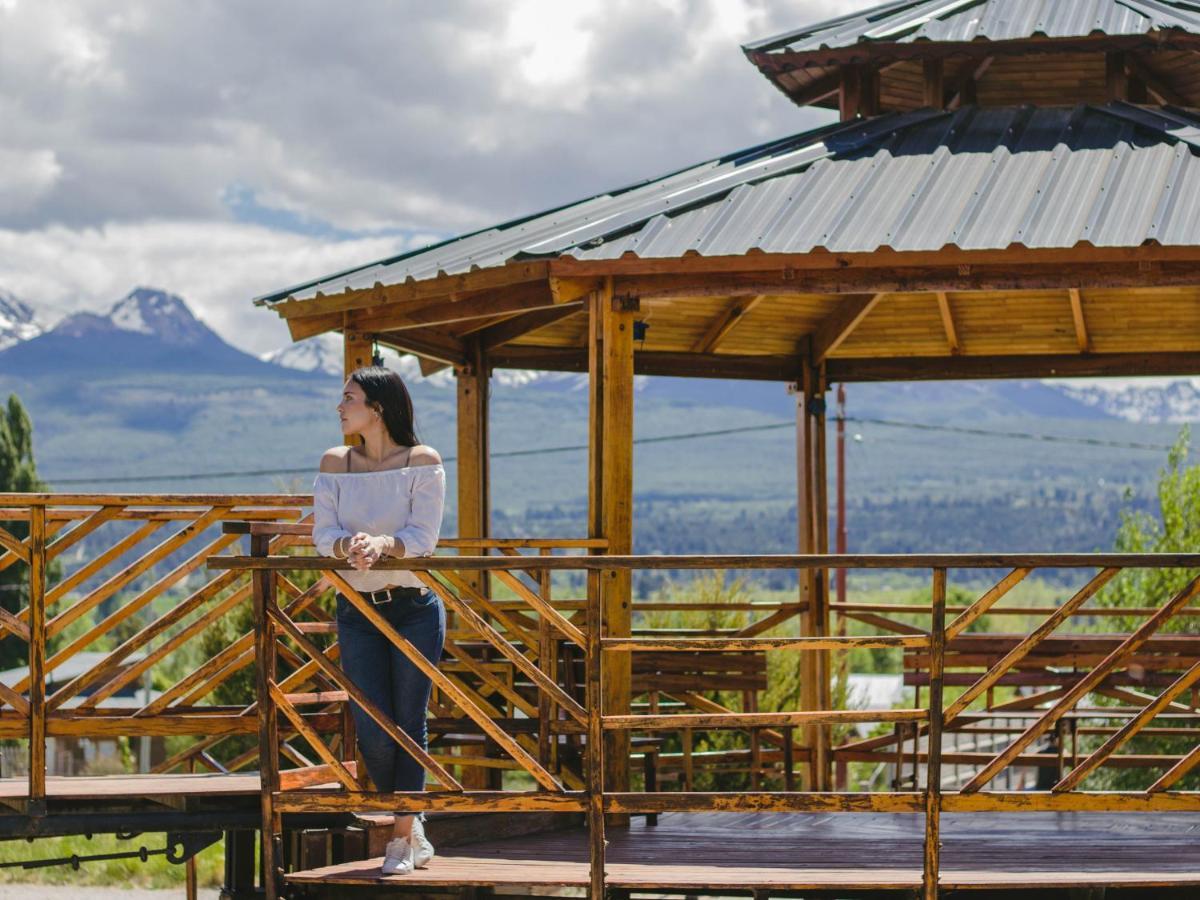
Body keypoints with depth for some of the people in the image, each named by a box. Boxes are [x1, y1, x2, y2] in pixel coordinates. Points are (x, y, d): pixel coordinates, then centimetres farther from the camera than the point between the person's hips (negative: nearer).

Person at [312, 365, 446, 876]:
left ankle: (401, 839, 10)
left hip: (414, 608, -3)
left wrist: (383, 544, -33)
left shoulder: (423, 462, -4)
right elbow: (322, 533, -4)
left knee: (409, 723, -1)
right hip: (357, 611, 3)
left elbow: (423, 536, -13)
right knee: (373, 732, 0)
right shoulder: (335, 464, 6)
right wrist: (348, 546, -27)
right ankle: (413, 830, 19)